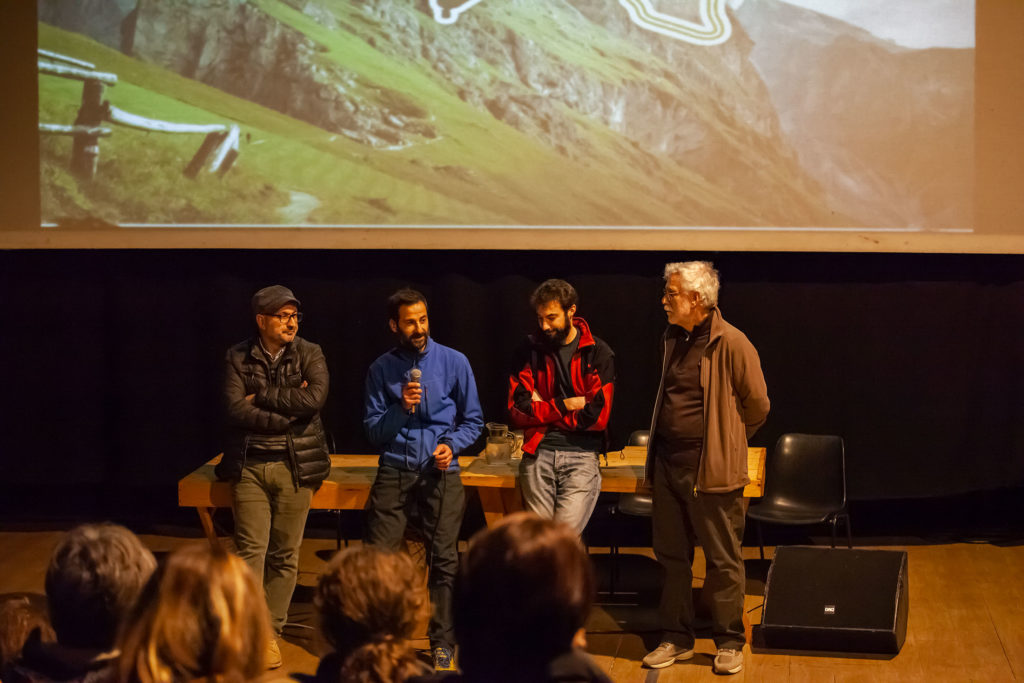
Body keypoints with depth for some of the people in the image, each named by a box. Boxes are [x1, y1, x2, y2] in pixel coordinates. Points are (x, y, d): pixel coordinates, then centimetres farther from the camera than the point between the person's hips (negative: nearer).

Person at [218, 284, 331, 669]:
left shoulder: (309, 354, 2)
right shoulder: (238, 358, 1)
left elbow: (315, 398, -15)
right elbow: (236, 410, -11)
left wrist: (263, 397, -12)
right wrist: (289, 406, -14)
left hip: (294, 464, 1)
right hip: (249, 465, -1)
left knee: (285, 555, 4)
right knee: (250, 550, -5)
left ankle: (271, 634, 14)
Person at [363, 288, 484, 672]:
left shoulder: (454, 362, 3)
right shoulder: (382, 369, 5)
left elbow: (473, 421, 9)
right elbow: (374, 432, 5)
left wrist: (452, 445, -9)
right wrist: (401, 408, -12)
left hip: (440, 472, -1)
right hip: (395, 471, 1)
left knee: (443, 560, -1)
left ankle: (442, 643, 10)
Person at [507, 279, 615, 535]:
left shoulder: (598, 354, 1)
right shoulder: (531, 351, 9)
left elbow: (596, 416, -7)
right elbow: (517, 410, 0)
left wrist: (543, 410, -2)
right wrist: (565, 405, -8)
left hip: (581, 455, -2)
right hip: (538, 453, 2)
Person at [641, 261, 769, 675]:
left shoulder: (731, 344, -13)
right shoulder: (673, 340, 9)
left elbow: (757, 406, -4)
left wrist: (725, 440, 8)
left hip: (712, 470, -7)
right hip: (668, 465, 7)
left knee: (722, 560, 3)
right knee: (671, 556, 12)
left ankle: (729, 643, 14)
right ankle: (676, 639, 23)